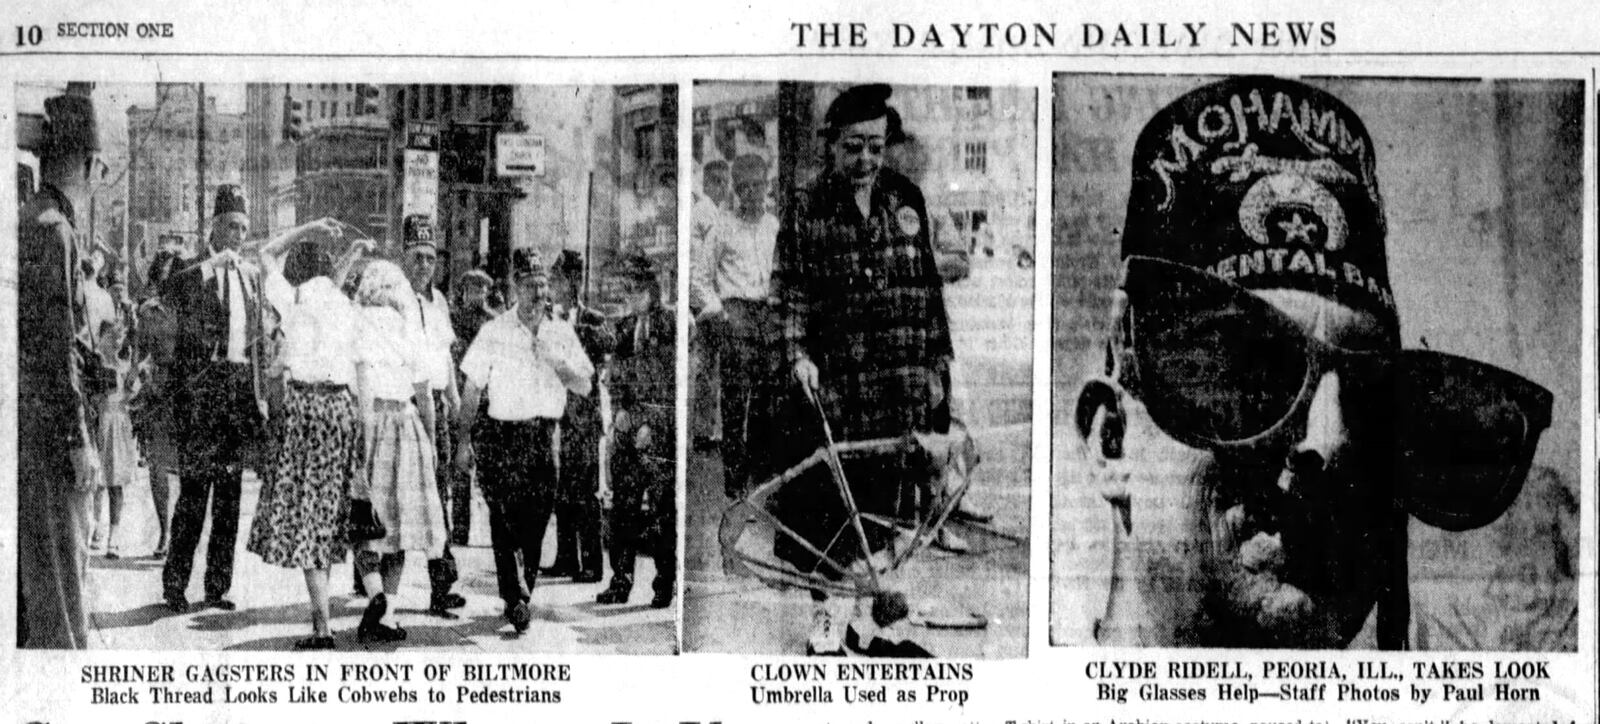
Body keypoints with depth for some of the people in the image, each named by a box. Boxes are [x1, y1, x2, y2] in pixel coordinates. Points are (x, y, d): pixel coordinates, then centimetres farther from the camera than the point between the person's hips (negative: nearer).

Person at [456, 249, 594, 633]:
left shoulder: (562, 333, 7)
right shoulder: (494, 332, -1)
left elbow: (584, 387, 5)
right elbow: (472, 390, 2)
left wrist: (554, 361, -13)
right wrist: (463, 441, -2)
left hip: (545, 438, 3)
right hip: (502, 435, -3)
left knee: (536, 524, 3)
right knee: (505, 521, -11)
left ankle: (523, 597, 15)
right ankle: (514, 599, -14)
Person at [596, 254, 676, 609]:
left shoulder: (671, 324, -4)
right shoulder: (625, 327, 14)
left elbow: (675, 382, -8)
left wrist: (653, 424, -12)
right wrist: (620, 409, 2)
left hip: (662, 426, -5)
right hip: (628, 425, 5)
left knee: (663, 509, -5)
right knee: (622, 503, 3)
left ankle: (666, 583, 0)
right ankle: (621, 580, 8)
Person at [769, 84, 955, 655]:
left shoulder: (906, 200, 8)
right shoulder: (806, 211, 0)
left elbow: (930, 286, 12)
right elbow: (790, 289, -3)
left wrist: (938, 361, 11)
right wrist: (798, 353, -16)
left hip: (902, 388, 3)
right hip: (832, 383, -3)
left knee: (884, 498, 7)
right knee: (823, 505, -2)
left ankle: (865, 606, 21)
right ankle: (822, 614, 10)